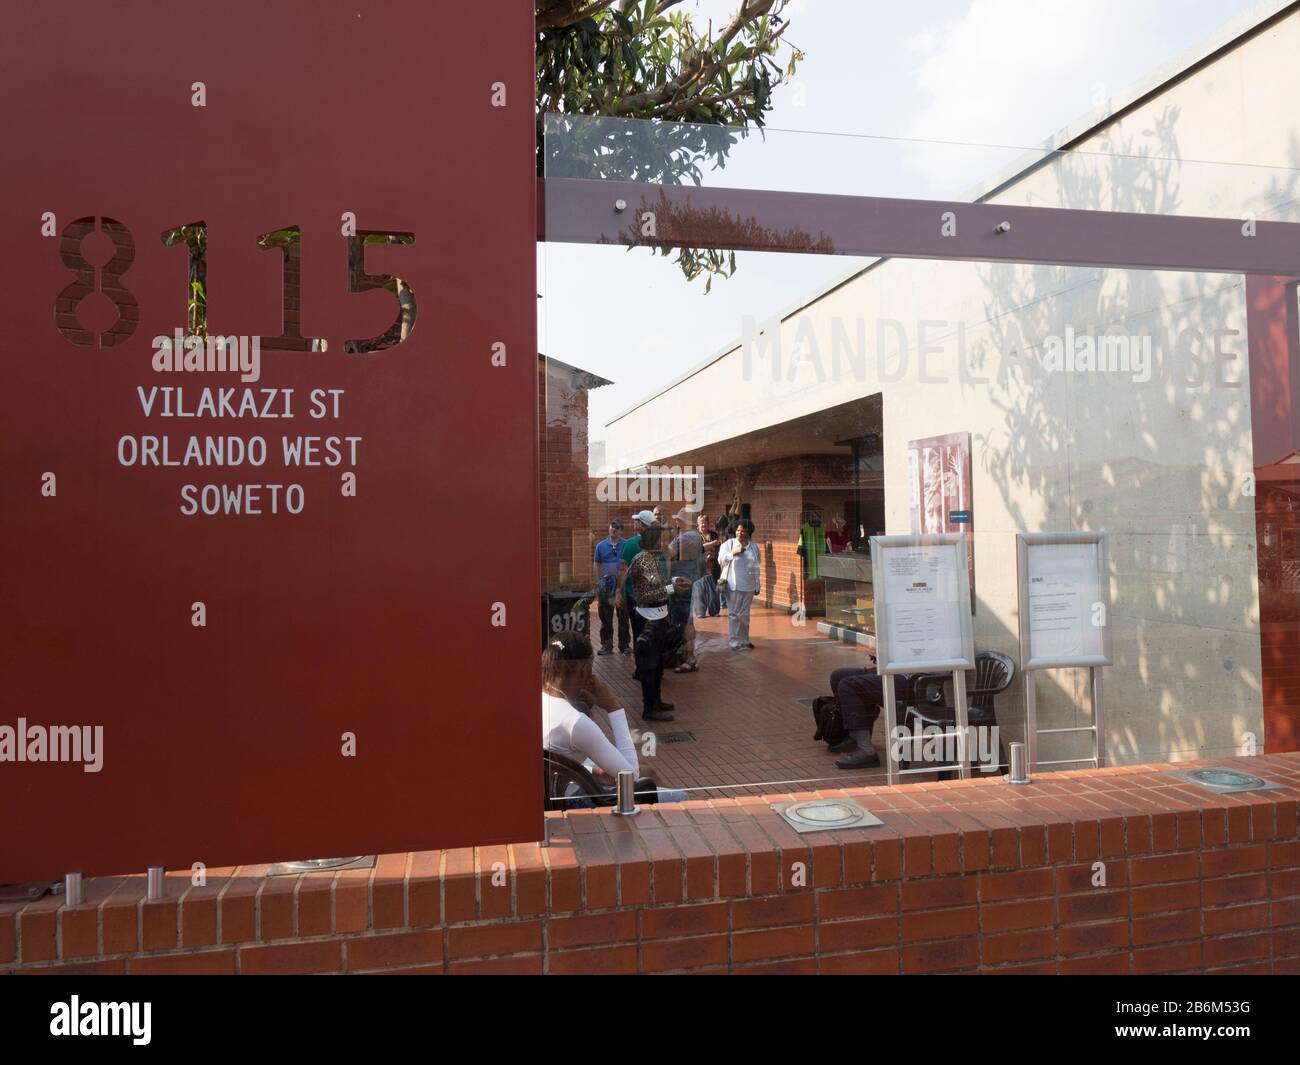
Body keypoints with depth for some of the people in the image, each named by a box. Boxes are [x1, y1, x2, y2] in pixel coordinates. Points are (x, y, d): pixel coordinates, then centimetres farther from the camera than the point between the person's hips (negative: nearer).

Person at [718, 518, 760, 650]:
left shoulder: (754, 547, 9)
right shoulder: (729, 544, 0)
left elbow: (756, 568, 12)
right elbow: (720, 559, -9)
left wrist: (757, 586, 12)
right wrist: (733, 553, -22)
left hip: (748, 587, 3)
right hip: (733, 586, -3)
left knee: (745, 615, 11)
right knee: (734, 614, -1)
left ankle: (744, 640, 20)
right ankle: (733, 642, 5)